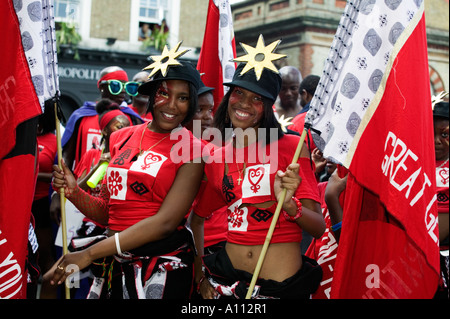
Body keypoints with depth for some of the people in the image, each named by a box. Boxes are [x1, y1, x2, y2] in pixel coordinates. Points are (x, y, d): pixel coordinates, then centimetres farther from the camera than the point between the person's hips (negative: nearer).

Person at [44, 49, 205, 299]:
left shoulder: (191, 150, -9)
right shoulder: (122, 138, 8)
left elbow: (166, 222, -18)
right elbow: (108, 213, 14)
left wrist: (90, 254, -18)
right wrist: (74, 192, -7)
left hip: (163, 267, -5)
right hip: (115, 264, 5)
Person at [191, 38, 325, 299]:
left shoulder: (291, 147, -6)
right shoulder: (216, 161, 5)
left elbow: (319, 228, -10)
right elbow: (197, 218, 18)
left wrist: (288, 204, -27)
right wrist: (200, 276, 10)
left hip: (283, 286, -3)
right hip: (227, 281, 3)